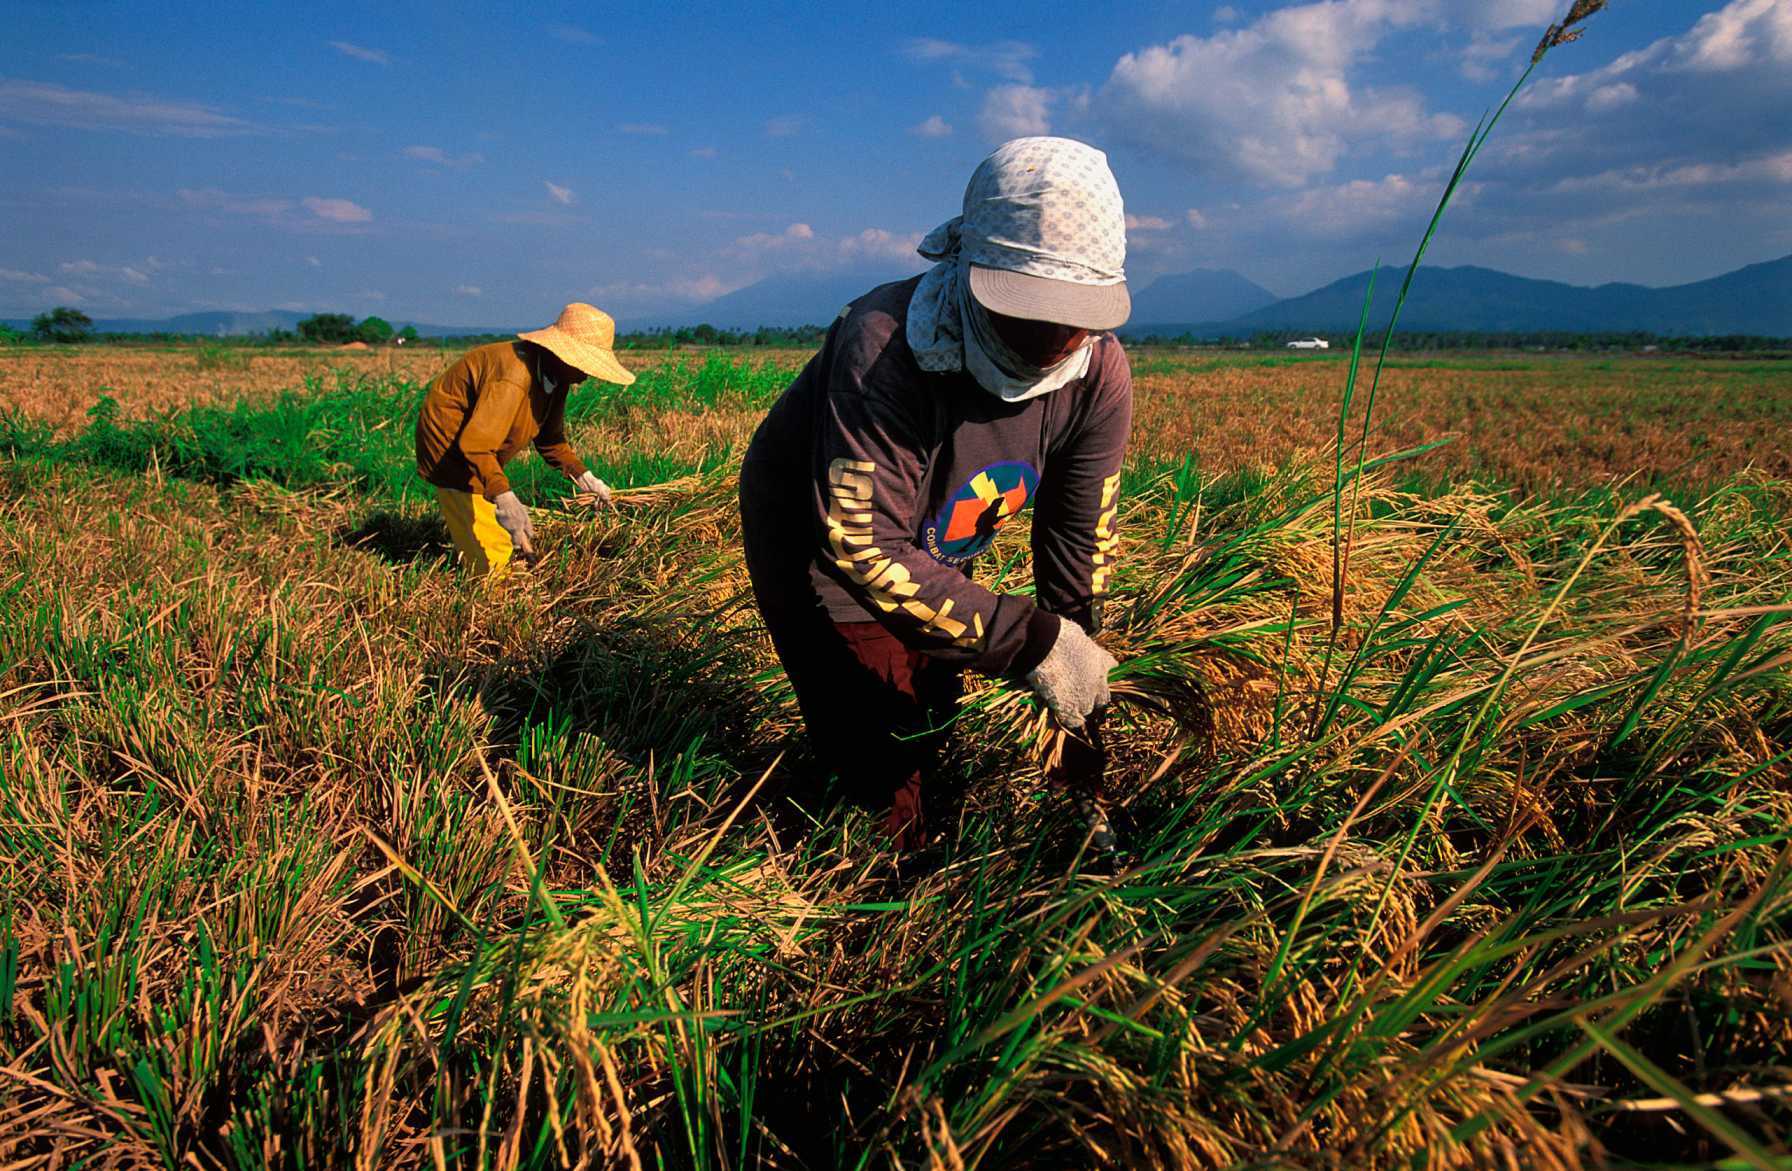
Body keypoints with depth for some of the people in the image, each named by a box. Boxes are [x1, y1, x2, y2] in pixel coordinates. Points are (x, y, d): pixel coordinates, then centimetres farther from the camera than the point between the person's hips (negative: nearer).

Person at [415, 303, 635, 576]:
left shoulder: (554, 377, -3)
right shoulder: (514, 376, -34)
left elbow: (549, 438, 7)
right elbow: (475, 444, -42)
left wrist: (583, 476, -6)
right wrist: (504, 498, -53)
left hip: (480, 452, 10)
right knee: (491, 560, -11)